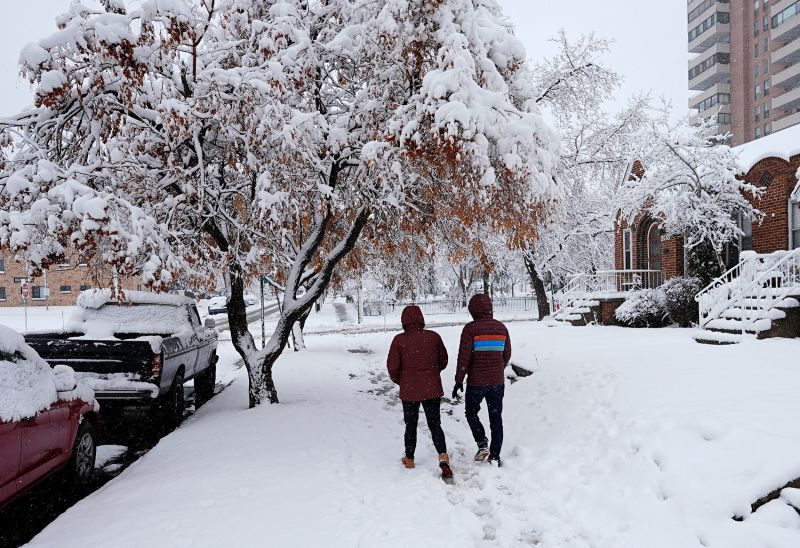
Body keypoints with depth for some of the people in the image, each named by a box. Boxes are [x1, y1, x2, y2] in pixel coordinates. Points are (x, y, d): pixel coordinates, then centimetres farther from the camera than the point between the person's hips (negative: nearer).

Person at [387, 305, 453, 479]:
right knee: (435, 424, 12)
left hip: (409, 391, -1)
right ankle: (443, 457, -6)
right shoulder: (433, 336, -5)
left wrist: (399, 381, 12)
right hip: (432, 389, 1)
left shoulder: (399, 340, -10)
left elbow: (392, 367, -8)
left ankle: (409, 460, 29)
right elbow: (443, 360, 5)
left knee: (411, 425, 17)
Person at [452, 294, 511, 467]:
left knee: (471, 412, 19)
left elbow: (464, 357, -14)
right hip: (497, 381, 4)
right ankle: (495, 456, 17)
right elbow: (507, 355, 9)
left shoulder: (470, 328, -13)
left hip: (476, 382, -4)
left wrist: (458, 381, -6)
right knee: (496, 418, 13)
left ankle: (482, 444, 4)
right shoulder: (501, 328, 1)